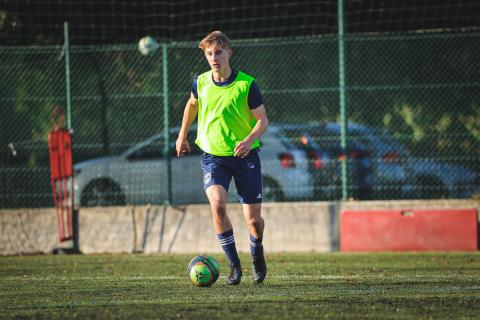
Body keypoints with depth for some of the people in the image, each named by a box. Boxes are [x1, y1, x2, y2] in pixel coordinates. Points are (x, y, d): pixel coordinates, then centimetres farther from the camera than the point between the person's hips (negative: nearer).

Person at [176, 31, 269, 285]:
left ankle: (257, 251, 35)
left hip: (244, 156, -1)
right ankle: (234, 264, -10)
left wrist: (249, 140, -27)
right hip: (213, 156, 2)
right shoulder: (201, 83, -1)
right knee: (217, 205, -25)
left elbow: (263, 121, -8)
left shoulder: (247, 84, -11)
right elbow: (192, 105, 22)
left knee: (253, 219, -1)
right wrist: (182, 136, 27)